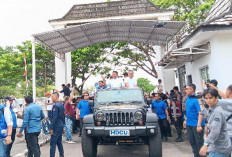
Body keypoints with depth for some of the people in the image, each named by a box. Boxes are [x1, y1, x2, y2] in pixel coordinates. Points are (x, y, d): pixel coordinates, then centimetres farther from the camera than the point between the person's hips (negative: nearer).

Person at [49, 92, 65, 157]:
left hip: (56, 126, -9)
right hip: (61, 125, 9)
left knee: (53, 142, -5)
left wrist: (51, 128, -18)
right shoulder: (61, 105, 13)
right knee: (59, 142, 16)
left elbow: (54, 118, -20)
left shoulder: (55, 105, -15)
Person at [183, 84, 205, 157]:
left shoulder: (196, 99, -19)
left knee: (199, 142, 5)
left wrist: (199, 125, -27)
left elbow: (200, 113, -23)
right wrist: (186, 120, 18)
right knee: (192, 141, 18)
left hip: (196, 125, -8)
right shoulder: (188, 99, 6)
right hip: (189, 124, 8)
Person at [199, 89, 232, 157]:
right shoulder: (211, 110, 7)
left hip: (220, 149, -10)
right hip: (216, 146, 10)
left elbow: (215, 131, -33)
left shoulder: (217, 112, -22)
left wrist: (206, 144, -44)